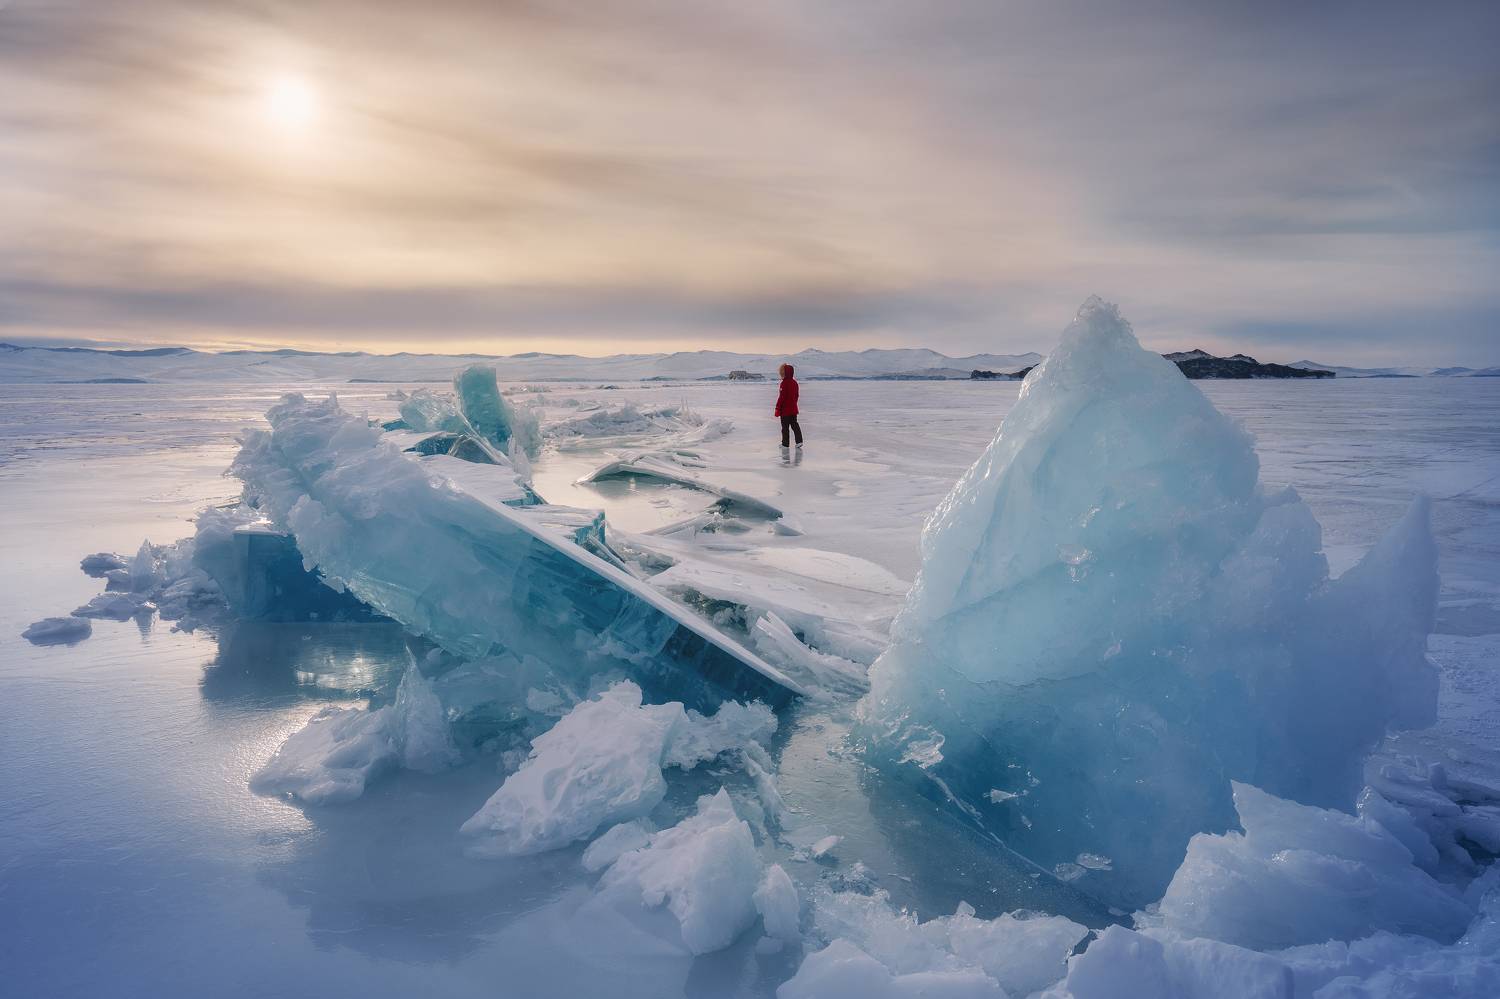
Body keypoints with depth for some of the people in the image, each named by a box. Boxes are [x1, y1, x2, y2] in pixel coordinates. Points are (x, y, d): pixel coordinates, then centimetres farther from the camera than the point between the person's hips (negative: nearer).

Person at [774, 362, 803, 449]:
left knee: (785, 426, 2)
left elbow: (781, 397, -19)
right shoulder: (794, 382, 6)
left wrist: (777, 408, -14)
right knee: (794, 424, 14)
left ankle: (785, 443, 9)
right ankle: (799, 441, 8)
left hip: (785, 409, -7)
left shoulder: (784, 383, -18)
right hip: (793, 409, 7)